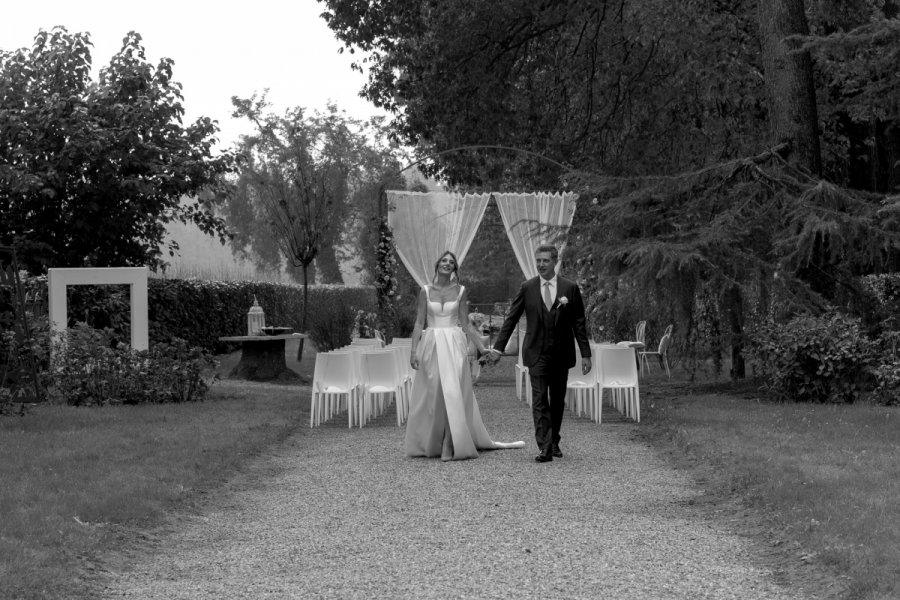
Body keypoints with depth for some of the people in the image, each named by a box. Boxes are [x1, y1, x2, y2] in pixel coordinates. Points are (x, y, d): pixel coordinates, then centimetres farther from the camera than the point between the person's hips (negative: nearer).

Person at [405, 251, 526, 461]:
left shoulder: (460, 292, 5)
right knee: (431, 395, 2)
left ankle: (451, 447, -5)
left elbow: (466, 325, 7)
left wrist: (483, 349, 2)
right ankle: (429, 444, 13)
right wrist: (413, 351, -6)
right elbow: (418, 324, 3)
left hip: (454, 347, 0)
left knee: (453, 394, -7)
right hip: (431, 346, 0)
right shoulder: (426, 291, 4)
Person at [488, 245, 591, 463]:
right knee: (539, 400, -9)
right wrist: (498, 347, -1)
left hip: (561, 354, 1)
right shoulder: (527, 288, 1)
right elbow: (511, 319, 4)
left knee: (557, 401, 10)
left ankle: (554, 442, 25)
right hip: (537, 353, -1)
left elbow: (579, 323, 3)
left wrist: (585, 354, -1)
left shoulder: (570, 288, 0)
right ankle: (545, 447, -14)